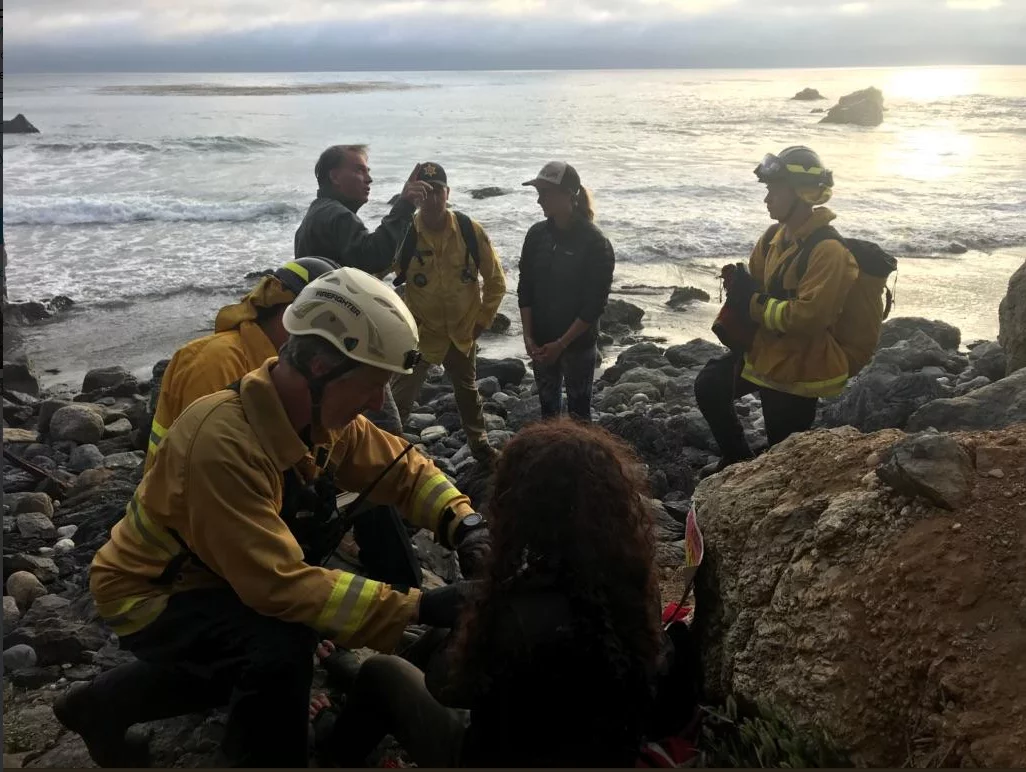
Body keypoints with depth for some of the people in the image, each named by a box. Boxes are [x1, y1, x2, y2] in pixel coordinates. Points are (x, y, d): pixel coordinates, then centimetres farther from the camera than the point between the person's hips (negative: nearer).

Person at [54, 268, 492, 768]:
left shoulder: (322, 414, -11)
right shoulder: (223, 441, -37)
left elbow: (402, 468, -3)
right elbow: (280, 584, -41)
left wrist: (468, 526, -22)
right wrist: (419, 607, -41)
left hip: (217, 578, 9)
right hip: (149, 596, -8)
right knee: (281, 650, -31)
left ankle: (107, 704, 35)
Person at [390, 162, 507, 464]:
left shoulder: (470, 230, -12)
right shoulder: (404, 233, -18)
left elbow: (496, 280, -2)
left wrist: (483, 320, -2)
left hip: (462, 331, 3)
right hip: (419, 332, -3)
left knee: (468, 391, 24)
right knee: (401, 396, -1)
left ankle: (479, 443, 44)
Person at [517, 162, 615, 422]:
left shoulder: (595, 243, -15)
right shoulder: (537, 234, -1)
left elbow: (595, 304, -16)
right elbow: (525, 289, 2)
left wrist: (561, 344, -17)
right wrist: (528, 336, -6)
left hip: (578, 344, -5)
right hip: (541, 342, 5)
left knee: (578, 413, 5)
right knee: (547, 407, 17)